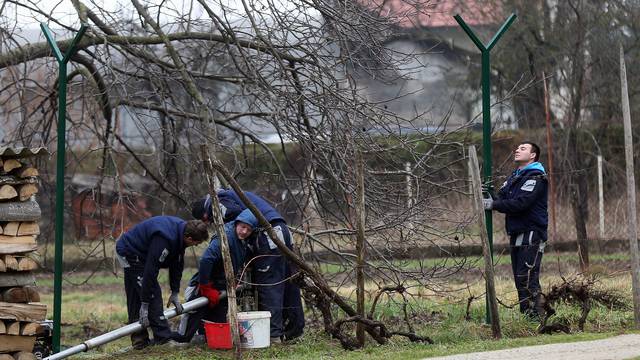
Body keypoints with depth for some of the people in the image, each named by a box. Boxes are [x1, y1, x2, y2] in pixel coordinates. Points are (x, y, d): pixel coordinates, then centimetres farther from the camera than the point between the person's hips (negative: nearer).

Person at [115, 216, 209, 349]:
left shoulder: (181, 230, -6)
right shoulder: (163, 239, -34)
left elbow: (177, 264, 5)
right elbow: (151, 271, -33)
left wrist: (175, 293, 8)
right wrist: (145, 304, -29)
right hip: (130, 253, -10)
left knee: (134, 300, 12)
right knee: (153, 294, -13)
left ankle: (139, 340, 16)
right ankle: (163, 336, -11)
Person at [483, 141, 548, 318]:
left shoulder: (536, 177, -8)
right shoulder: (514, 177, 21)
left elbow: (521, 203, -20)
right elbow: (501, 198, 11)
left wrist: (494, 205, -20)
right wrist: (488, 199, -10)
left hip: (531, 236, -9)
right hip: (516, 235, 9)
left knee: (527, 279, -13)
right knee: (520, 279, 9)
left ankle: (532, 317, -12)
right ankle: (525, 317, 13)